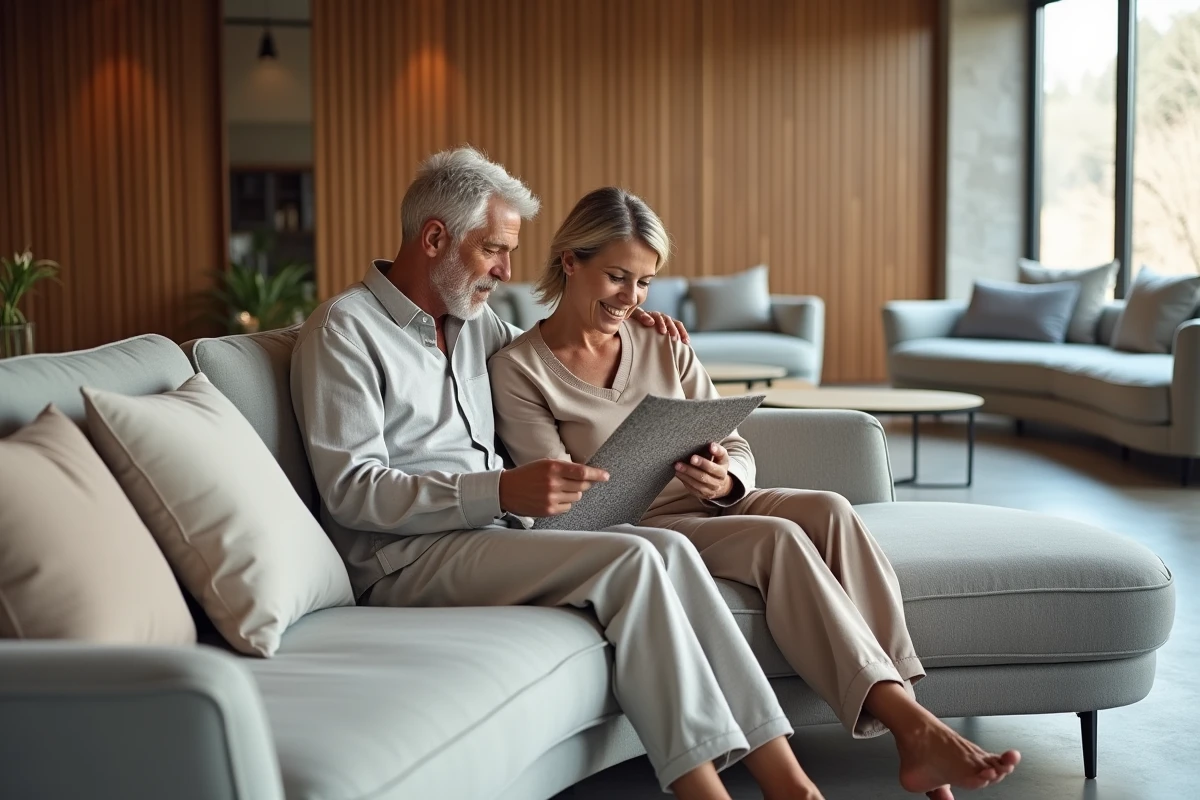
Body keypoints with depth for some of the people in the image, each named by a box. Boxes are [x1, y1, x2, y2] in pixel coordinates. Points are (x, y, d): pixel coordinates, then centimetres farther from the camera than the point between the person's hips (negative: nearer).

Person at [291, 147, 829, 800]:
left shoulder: (474, 322, 19)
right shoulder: (344, 329, -5)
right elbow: (350, 491, -14)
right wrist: (502, 492, -25)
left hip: (490, 532, 7)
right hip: (404, 561, -7)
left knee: (667, 549, -19)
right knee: (632, 561, -25)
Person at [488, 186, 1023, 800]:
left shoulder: (665, 347, 11)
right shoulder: (518, 368, -4)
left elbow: (736, 450, 7)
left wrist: (723, 480, -18)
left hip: (710, 505, 5)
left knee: (828, 509, -25)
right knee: (778, 537, -31)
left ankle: (909, 724, -32)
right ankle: (913, 726, -34)